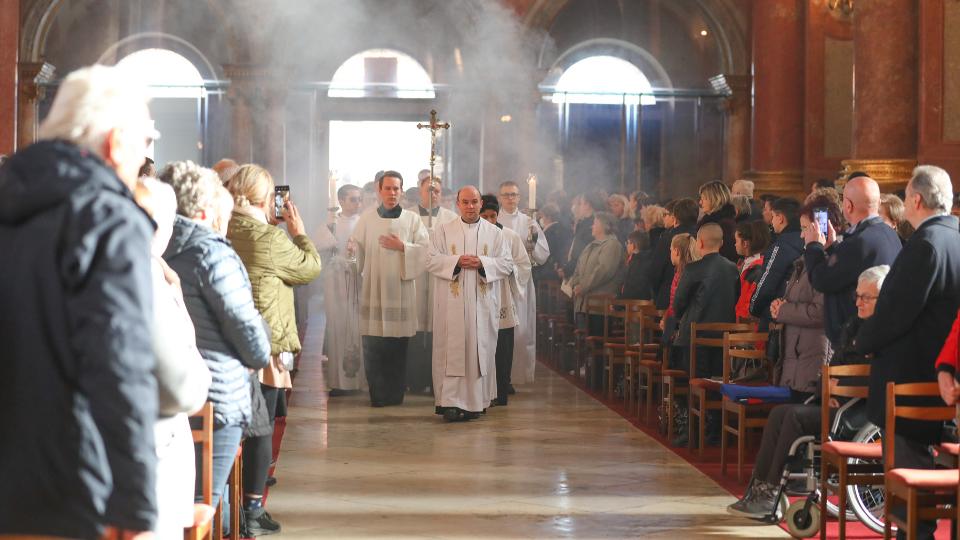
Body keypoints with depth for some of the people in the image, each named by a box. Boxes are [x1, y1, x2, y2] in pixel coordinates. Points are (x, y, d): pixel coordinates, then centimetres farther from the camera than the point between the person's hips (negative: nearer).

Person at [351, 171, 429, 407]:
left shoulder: (412, 219, 7)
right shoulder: (367, 217, 9)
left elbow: (424, 250, 2)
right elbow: (356, 246, 8)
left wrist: (402, 246, -10)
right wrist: (352, 251, -14)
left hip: (400, 289, 0)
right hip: (373, 288, 0)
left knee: (398, 346, 2)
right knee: (373, 346, -2)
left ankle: (396, 394, 12)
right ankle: (378, 395, 6)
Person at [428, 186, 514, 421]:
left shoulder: (494, 233, 10)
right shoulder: (444, 231, 8)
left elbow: (507, 264, 3)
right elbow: (432, 260, 1)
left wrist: (482, 263, -12)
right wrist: (456, 261, -14)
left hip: (482, 303, 1)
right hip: (452, 303, -1)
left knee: (479, 350, 1)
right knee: (452, 351, -6)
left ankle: (475, 402, 7)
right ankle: (450, 402, -7)